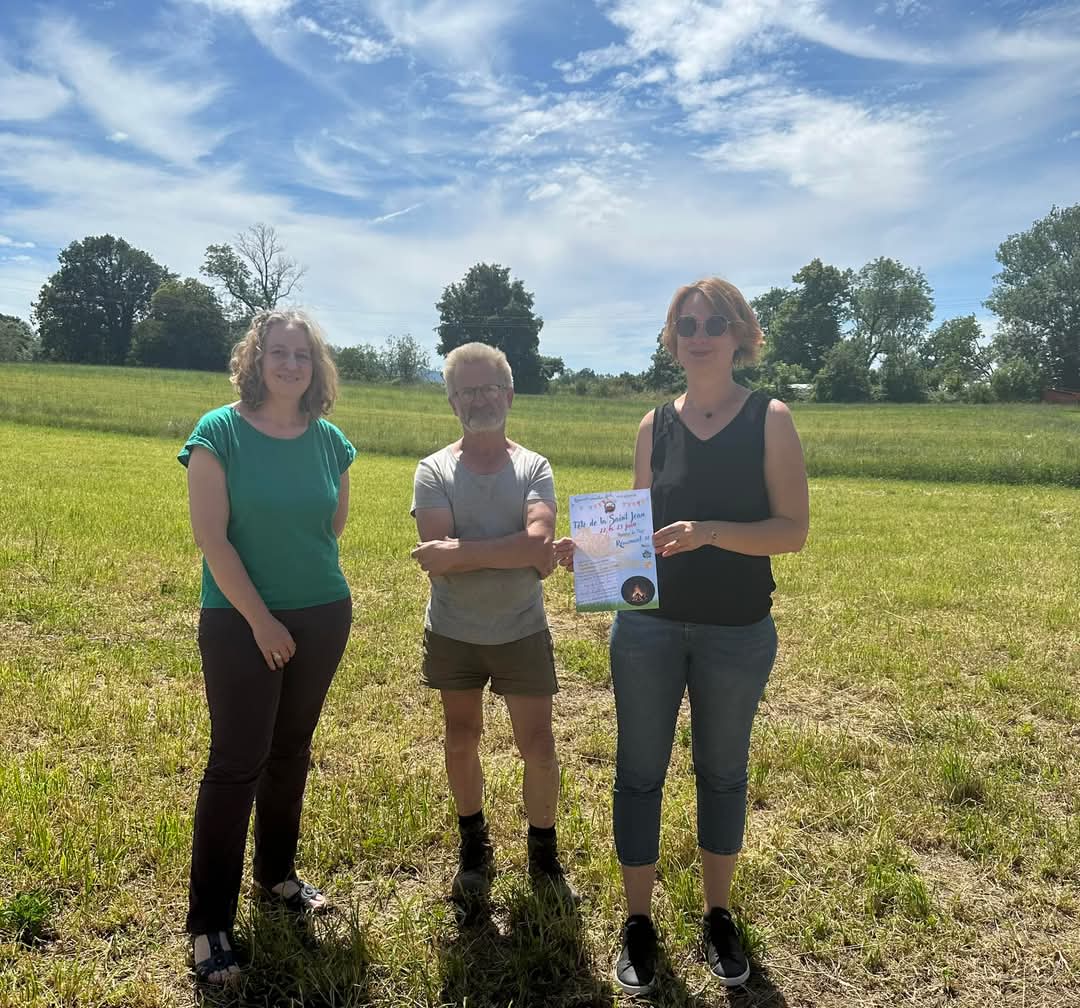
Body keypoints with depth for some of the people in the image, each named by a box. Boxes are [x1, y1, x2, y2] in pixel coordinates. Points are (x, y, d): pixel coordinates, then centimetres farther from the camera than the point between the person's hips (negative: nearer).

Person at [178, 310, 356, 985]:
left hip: (324, 617, 4)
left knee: (291, 753, 16)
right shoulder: (220, 432, -11)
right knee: (237, 763, -1)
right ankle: (209, 922, 14)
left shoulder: (331, 441, 0)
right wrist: (261, 619, -15)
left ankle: (276, 874, 36)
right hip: (239, 621, -4)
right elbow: (211, 538, -15)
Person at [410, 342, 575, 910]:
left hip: (522, 632, 0)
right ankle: (474, 848, 37)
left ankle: (543, 852, 30)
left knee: (538, 748, 5)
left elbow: (538, 544, -23)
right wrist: (519, 551, -21)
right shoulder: (434, 472, -8)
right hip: (453, 633, 1)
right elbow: (436, 559, -20)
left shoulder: (534, 469, -6)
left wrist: (460, 551, -25)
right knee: (461, 743, 15)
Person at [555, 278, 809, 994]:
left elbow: (793, 530, -11)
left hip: (738, 632, -1)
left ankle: (719, 916, 36)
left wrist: (709, 531, -26)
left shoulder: (769, 418, -5)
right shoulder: (656, 425, 3)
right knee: (640, 770, 9)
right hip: (649, 625, 2)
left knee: (722, 771, 15)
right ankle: (639, 922, 28)